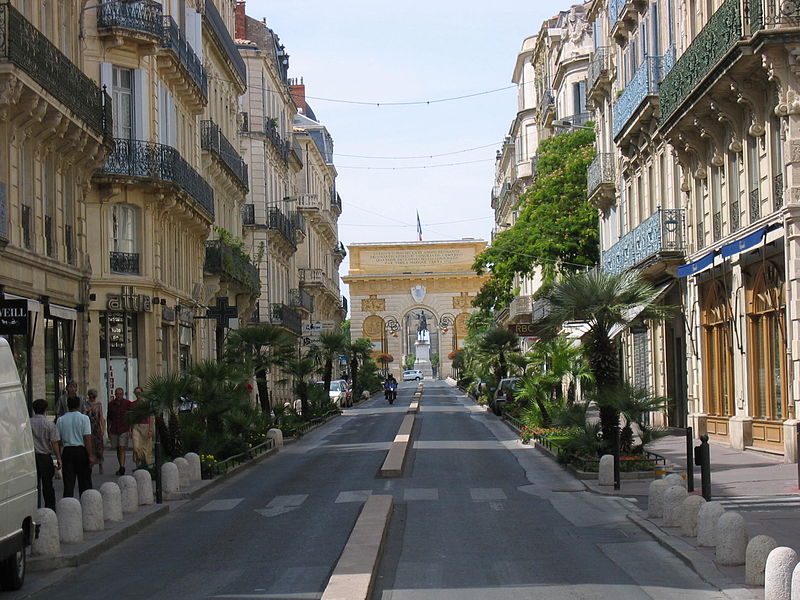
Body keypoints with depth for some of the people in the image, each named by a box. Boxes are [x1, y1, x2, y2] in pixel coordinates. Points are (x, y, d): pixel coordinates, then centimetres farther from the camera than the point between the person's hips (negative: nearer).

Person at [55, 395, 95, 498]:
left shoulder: (60, 420, 4)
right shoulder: (84, 418, -4)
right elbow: (87, 438, -10)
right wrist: (90, 456, -9)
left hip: (67, 451, 2)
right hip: (81, 451, -2)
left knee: (68, 483, 3)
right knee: (85, 482, 7)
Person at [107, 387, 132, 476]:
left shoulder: (128, 403, -1)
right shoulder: (111, 404, 8)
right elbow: (109, 418, 16)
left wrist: (130, 429, -5)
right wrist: (108, 430, 14)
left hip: (124, 429, -4)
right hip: (114, 430, 4)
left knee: (122, 448, -13)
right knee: (118, 449, 10)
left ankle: (122, 468, -19)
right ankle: (121, 467, 20)